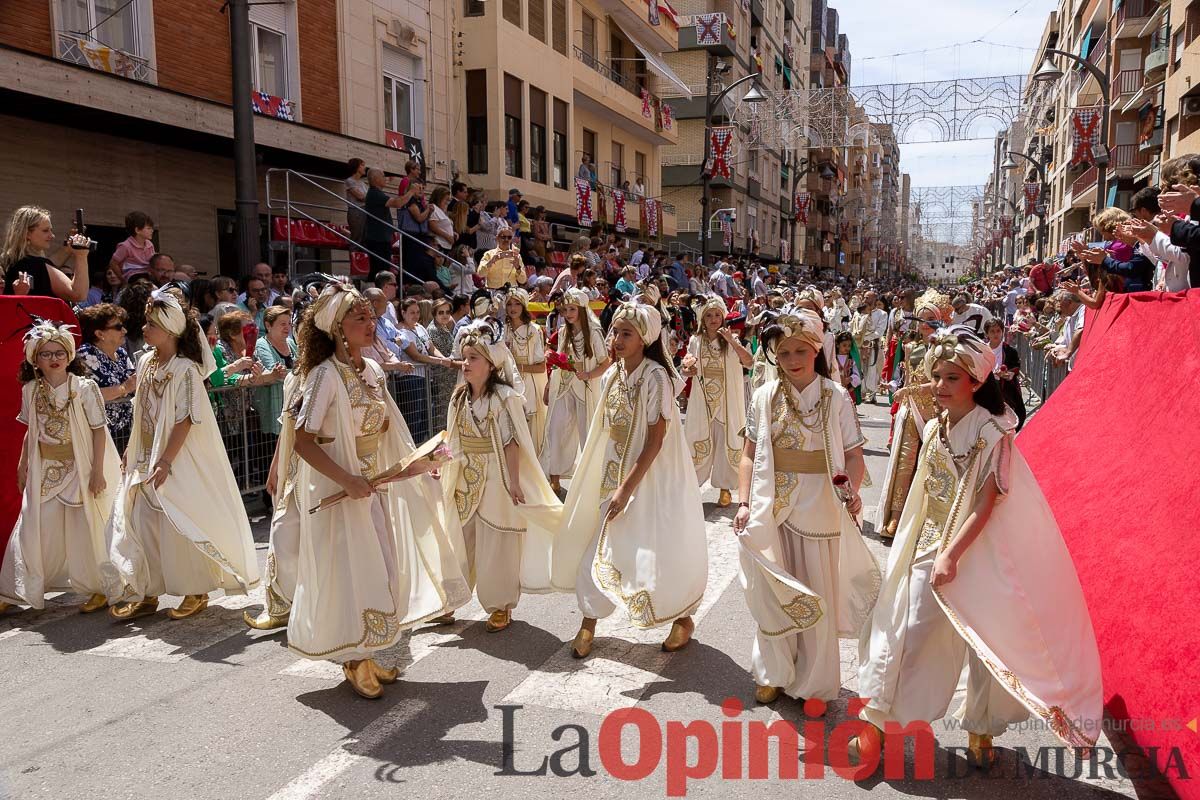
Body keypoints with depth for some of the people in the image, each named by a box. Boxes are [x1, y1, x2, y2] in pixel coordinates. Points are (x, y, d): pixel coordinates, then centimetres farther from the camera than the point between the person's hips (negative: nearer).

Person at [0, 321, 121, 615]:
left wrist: (97, 471, -12)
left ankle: (98, 590, 18)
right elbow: (31, 431, 13)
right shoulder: (31, 390, 3)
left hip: (80, 469, -4)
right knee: (32, 529, 7)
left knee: (85, 530, 3)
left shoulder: (85, 387, -11)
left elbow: (99, 431, -10)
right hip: (45, 470, 4)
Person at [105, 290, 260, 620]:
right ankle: (146, 593, 18)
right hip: (146, 458, 7)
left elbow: (185, 420, -18)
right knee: (143, 524, 7)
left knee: (180, 527, 0)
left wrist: (165, 462, -21)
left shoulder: (185, 369, -14)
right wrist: (133, 452, 13)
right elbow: (141, 413, 15)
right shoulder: (145, 362, 8)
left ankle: (196, 592, 15)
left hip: (177, 461, -7)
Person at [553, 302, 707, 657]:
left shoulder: (655, 376, -18)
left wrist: (627, 488, -19)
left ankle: (683, 618, 26)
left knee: (657, 550, 2)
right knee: (599, 547, 7)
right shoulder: (611, 375, 2)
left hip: (653, 475, -6)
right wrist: (614, 484, 9)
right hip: (615, 474, 6)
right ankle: (589, 621, 23)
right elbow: (606, 431, 10)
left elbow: (656, 439, -19)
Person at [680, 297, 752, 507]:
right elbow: (686, 371, 12)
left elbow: (749, 362, -15)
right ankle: (691, 484, 15)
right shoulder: (695, 341, 6)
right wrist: (687, 369, -12)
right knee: (698, 442, 6)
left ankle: (725, 488, 12)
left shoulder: (731, 341, 0)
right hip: (702, 401, 2)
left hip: (727, 402, -2)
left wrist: (731, 340, -22)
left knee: (726, 443, 3)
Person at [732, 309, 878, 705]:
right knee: (773, 593, 12)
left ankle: (814, 682, 27)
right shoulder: (765, 396, 1)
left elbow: (854, 454, -4)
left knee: (817, 596, 9)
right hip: (771, 506, 2)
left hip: (819, 507, -2)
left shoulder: (836, 397, -5)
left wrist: (853, 490, -22)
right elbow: (749, 454, 3)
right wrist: (744, 503, -4)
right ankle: (775, 673, 32)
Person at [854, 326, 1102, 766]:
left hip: (978, 549, -4)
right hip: (932, 546, 5)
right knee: (910, 634, 4)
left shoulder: (993, 432, -14)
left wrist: (952, 554, -26)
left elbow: (988, 503, -20)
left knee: (986, 643, 9)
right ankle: (877, 719, 14)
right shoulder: (934, 428, 4)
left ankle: (980, 730, 30)